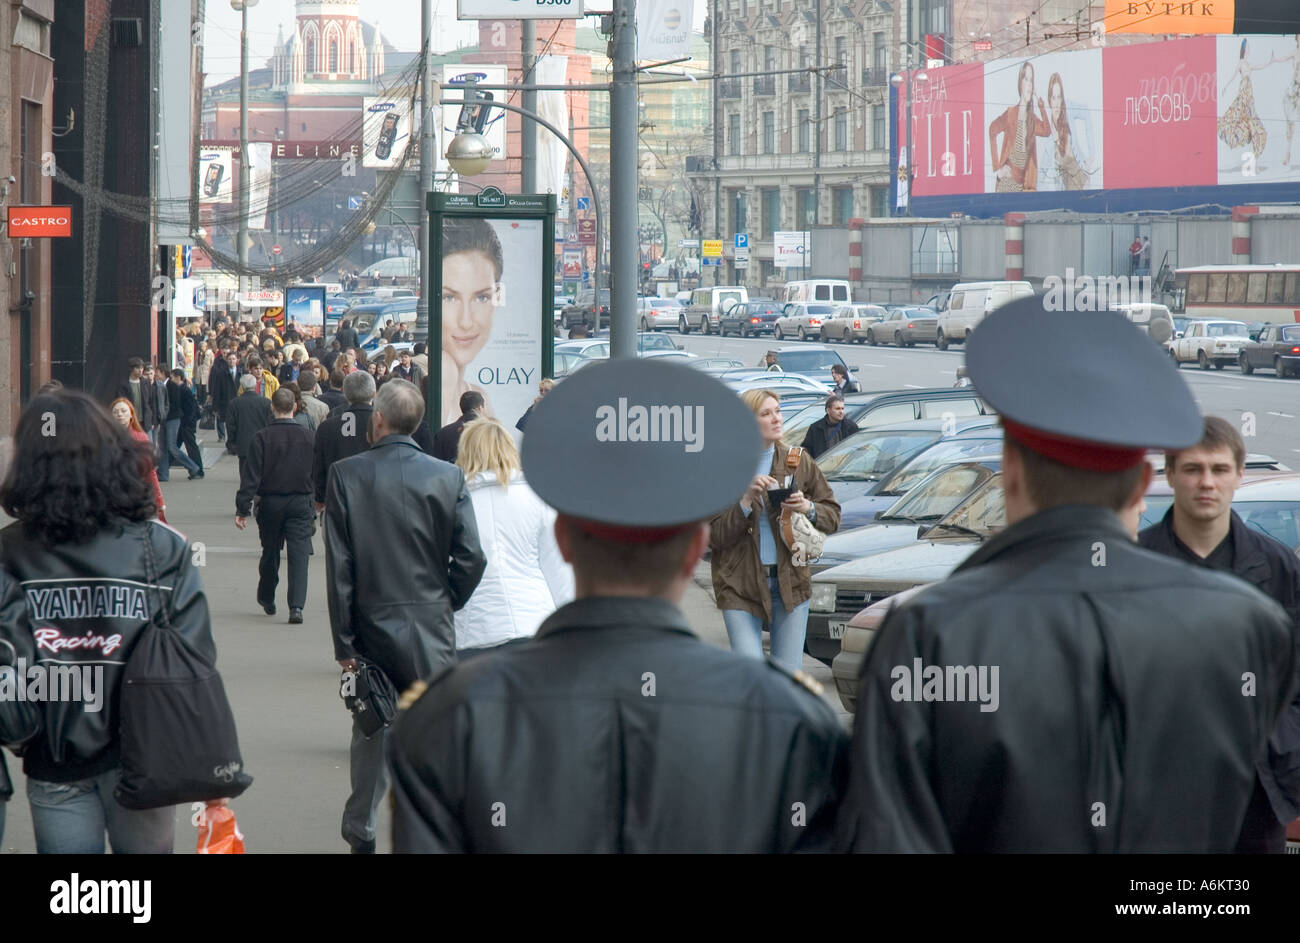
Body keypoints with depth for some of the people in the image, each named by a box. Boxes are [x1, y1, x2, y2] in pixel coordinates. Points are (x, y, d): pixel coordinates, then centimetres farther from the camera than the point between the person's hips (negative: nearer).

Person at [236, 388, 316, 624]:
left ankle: (266, 599, 34)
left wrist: (242, 508, -9)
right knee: (299, 554, -3)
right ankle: (296, 606, -16)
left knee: (270, 551, 17)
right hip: (300, 502, 0)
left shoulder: (262, 437, -8)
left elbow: (251, 475, -11)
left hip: (270, 502, 0)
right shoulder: (308, 436, -4)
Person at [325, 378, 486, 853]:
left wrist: (343, 640, -2)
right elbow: (471, 558, -8)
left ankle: (361, 833, 23)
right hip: (431, 631, -1)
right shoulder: (448, 477, -6)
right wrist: (444, 604, 11)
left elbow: (338, 564, -6)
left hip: (371, 626, 1)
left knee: (371, 733, 14)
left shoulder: (346, 475, -6)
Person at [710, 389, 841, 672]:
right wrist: (746, 502, -17)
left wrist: (809, 509, -8)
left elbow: (833, 516, 13)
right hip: (740, 585, -3)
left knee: (789, 675, 3)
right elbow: (713, 536, -7)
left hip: (789, 582, 3)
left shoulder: (798, 462, 7)